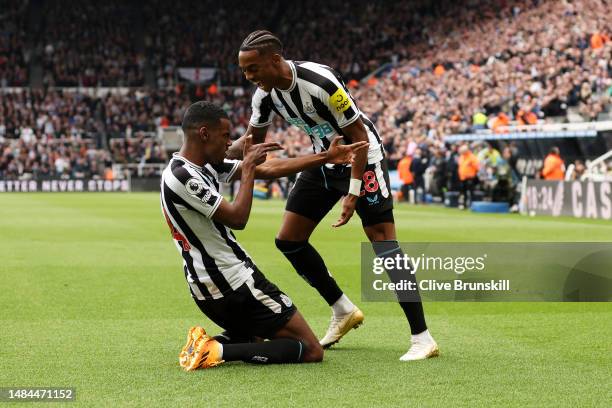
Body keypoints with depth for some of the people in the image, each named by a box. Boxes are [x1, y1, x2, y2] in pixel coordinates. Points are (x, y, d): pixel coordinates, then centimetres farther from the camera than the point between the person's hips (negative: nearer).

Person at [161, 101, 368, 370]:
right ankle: (218, 351, -16)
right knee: (311, 351, -4)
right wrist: (248, 167, -11)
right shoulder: (182, 177, -19)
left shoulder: (204, 165, 8)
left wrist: (326, 157, 12)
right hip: (235, 285, -10)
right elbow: (237, 218, -21)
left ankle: (212, 344, 5)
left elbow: (268, 169, 11)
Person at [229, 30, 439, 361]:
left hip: (362, 157, -8)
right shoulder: (265, 95, -7)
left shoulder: (320, 82, -30)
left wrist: (353, 193, -26)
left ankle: (422, 338, -16)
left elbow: (359, 135, -22)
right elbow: (253, 140, 10)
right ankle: (343, 312, 19)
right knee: (288, 240, 4)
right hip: (324, 160, 8)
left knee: (384, 243, -16)